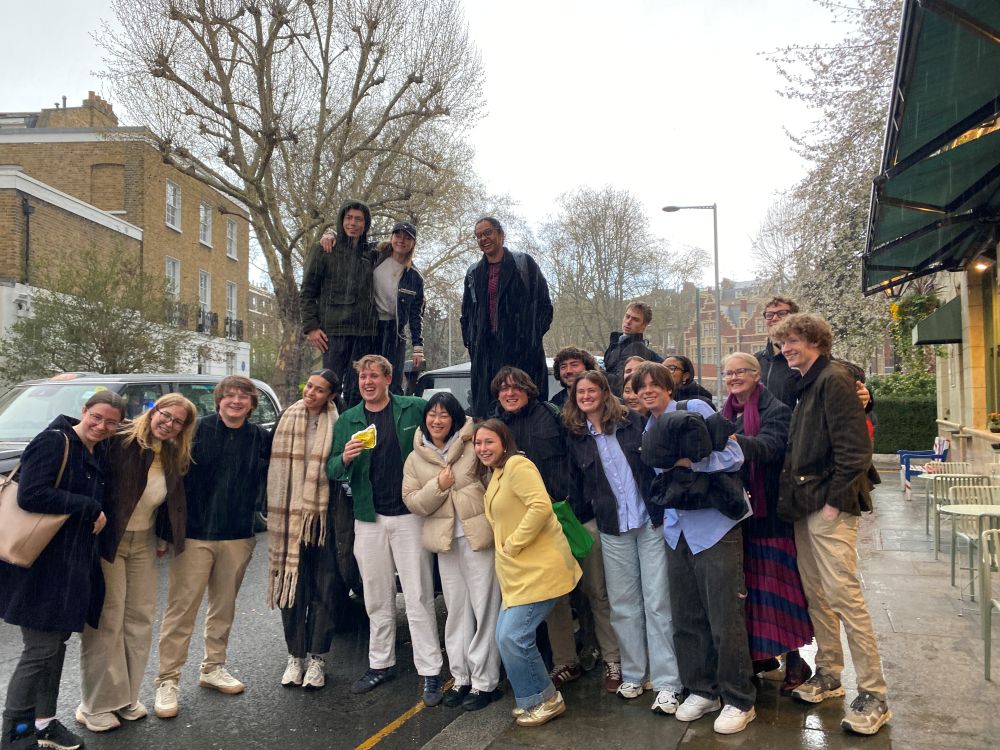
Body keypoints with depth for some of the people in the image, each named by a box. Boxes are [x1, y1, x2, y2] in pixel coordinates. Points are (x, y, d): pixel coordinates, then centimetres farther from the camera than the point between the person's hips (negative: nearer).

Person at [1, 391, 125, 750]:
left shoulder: (99, 453, 10)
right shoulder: (54, 441, -15)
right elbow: (31, 495, -24)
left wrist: (98, 517, 1)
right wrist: (89, 508, -19)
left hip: (75, 564, 8)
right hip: (40, 563, -8)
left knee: (57, 643, 16)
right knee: (41, 649, -3)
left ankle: (44, 721, 30)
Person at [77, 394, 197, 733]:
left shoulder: (174, 457, 4)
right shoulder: (120, 442, -15)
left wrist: (163, 538, 10)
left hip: (144, 543, 6)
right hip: (107, 540, -6)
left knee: (140, 619, 11)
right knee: (107, 622, -1)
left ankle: (126, 696, 26)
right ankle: (96, 705, 14)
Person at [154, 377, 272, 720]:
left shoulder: (261, 438, 2)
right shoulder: (197, 430, -6)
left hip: (238, 537, 3)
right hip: (194, 534, -3)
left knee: (224, 606, 15)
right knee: (182, 608, 0)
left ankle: (213, 668, 31)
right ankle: (167, 681, 11)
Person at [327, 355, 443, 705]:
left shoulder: (414, 409, -2)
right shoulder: (347, 421, 7)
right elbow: (332, 471, 5)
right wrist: (345, 457, -18)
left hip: (409, 515, -3)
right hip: (369, 518, 3)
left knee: (418, 597, -1)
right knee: (377, 598, 14)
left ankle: (430, 672, 8)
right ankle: (380, 663, 29)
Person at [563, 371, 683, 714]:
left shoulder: (632, 421, 1)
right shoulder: (575, 437, 6)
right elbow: (578, 485, 13)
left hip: (651, 521, -2)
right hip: (613, 530, 2)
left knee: (657, 602, -1)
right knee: (624, 605, 8)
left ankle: (667, 683, 5)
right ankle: (632, 674, 23)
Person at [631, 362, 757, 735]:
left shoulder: (695, 409, -5)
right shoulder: (648, 430, 14)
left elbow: (733, 456, -13)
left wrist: (687, 461, -19)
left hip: (715, 527, -6)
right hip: (677, 532, 6)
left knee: (725, 620, -1)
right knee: (686, 619, 11)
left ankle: (739, 701, 14)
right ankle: (702, 690, 28)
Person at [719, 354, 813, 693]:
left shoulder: (775, 410, -5)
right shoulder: (725, 414, 14)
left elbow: (769, 446, -25)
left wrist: (736, 442, -42)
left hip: (769, 510, -6)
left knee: (776, 583, -1)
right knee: (747, 584, 10)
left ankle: (793, 659, 10)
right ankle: (759, 652, 22)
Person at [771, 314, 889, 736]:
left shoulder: (834, 379, -10)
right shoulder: (806, 386, 18)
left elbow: (852, 447, -17)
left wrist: (835, 500, -18)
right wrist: (793, 497, 15)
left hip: (831, 508, -9)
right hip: (805, 507, 9)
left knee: (845, 597, -8)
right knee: (816, 596, 15)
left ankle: (874, 697, 2)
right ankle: (828, 676, 27)